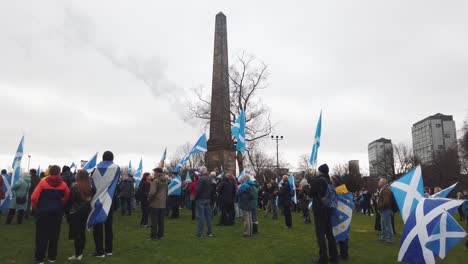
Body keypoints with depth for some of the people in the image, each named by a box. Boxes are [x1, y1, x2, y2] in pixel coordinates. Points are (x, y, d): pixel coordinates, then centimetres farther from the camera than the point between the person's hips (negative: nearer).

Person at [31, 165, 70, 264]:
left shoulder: (43, 182, -8)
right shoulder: (63, 184, -2)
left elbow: (34, 197, -11)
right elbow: (68, 196, 0)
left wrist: (35, 207, 7)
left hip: (43, 211, -2)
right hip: (57, 211, 2)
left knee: (42, 235, 6)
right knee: (54, 234, 11)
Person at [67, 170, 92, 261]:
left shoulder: (75, 186, -15)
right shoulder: (89, 186, 0)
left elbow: (71, 199, -11)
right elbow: (91, 199, 7)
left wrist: (69, 207, 4)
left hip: (76, 212, -5)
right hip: (85, 211, 5)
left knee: (76, 233, 1)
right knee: (82, 232, 12)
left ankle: (77, 254, 3)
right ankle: (80, 253, 19)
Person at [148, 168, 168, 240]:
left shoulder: (156, 181, -14)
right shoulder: (165, 181, 10)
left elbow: (152, 192, -21)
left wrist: (149, 199, -6)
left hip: (155, 204, -6)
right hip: (163, 204, 7)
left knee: (154, 220, 1)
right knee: (161, 221, 12)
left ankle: (153, 236, 6)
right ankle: (160, 235, 16)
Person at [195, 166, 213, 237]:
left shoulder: (201, 179, -15)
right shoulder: (209, 179, 9)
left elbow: (198, 190, -19)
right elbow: (211, 189, 12)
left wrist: (196, 198, -7)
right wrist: (209, 197, 15)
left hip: (201, 199, -7)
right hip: (208, 199, 7)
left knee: (201, 216, -3)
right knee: (208, 215, 11)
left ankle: (200, 233, 0)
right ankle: (210, 232, 17)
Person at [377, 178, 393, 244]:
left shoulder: (386, 190, -20)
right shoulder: (383, 190, 14)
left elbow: (386, 202, -28)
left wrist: (381, 207, -16)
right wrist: (380, 207, 13)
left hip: (385, 210, -11)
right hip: (384, 210, 11)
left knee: (387, 225, -3)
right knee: (383, 224, 20)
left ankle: (390, 239, 5)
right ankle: (383, 237, 31)